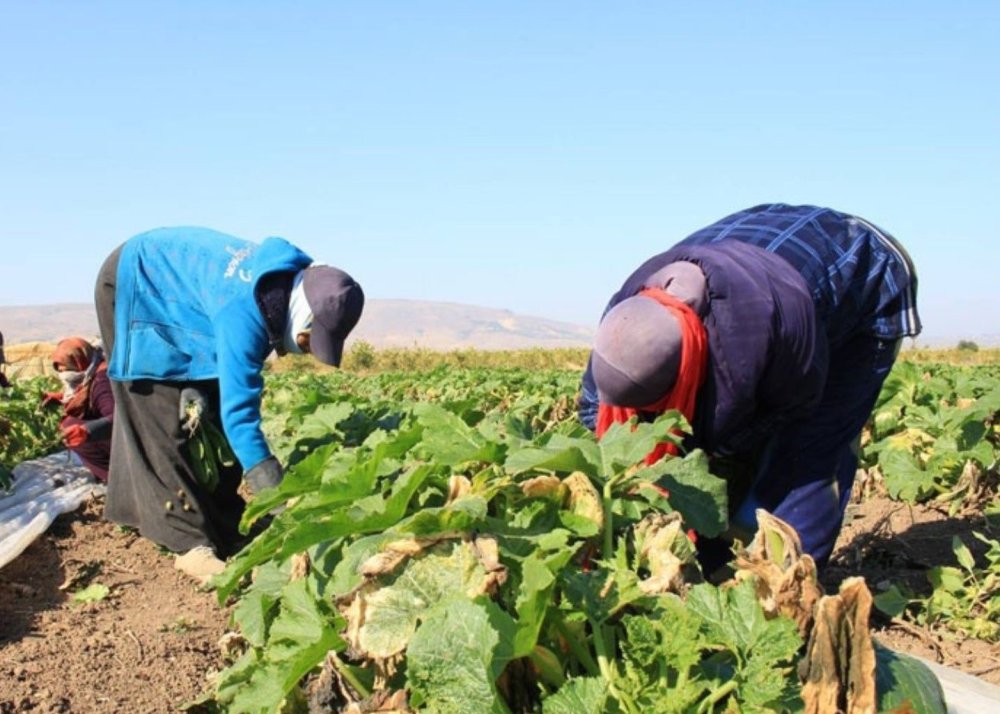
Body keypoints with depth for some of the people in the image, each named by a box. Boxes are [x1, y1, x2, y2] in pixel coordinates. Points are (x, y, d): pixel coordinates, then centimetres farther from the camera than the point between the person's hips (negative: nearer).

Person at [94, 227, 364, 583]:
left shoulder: (293, 276, -17)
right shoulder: (244, 311, -41)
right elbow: (239, 411, -41)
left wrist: (198, 386, -14)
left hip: (175, 294, 8)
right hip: (133, 286, -8)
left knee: (206, 412, 5)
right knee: (165, 426, -13)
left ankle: (224, 530, 11)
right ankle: (191, 544, -11)